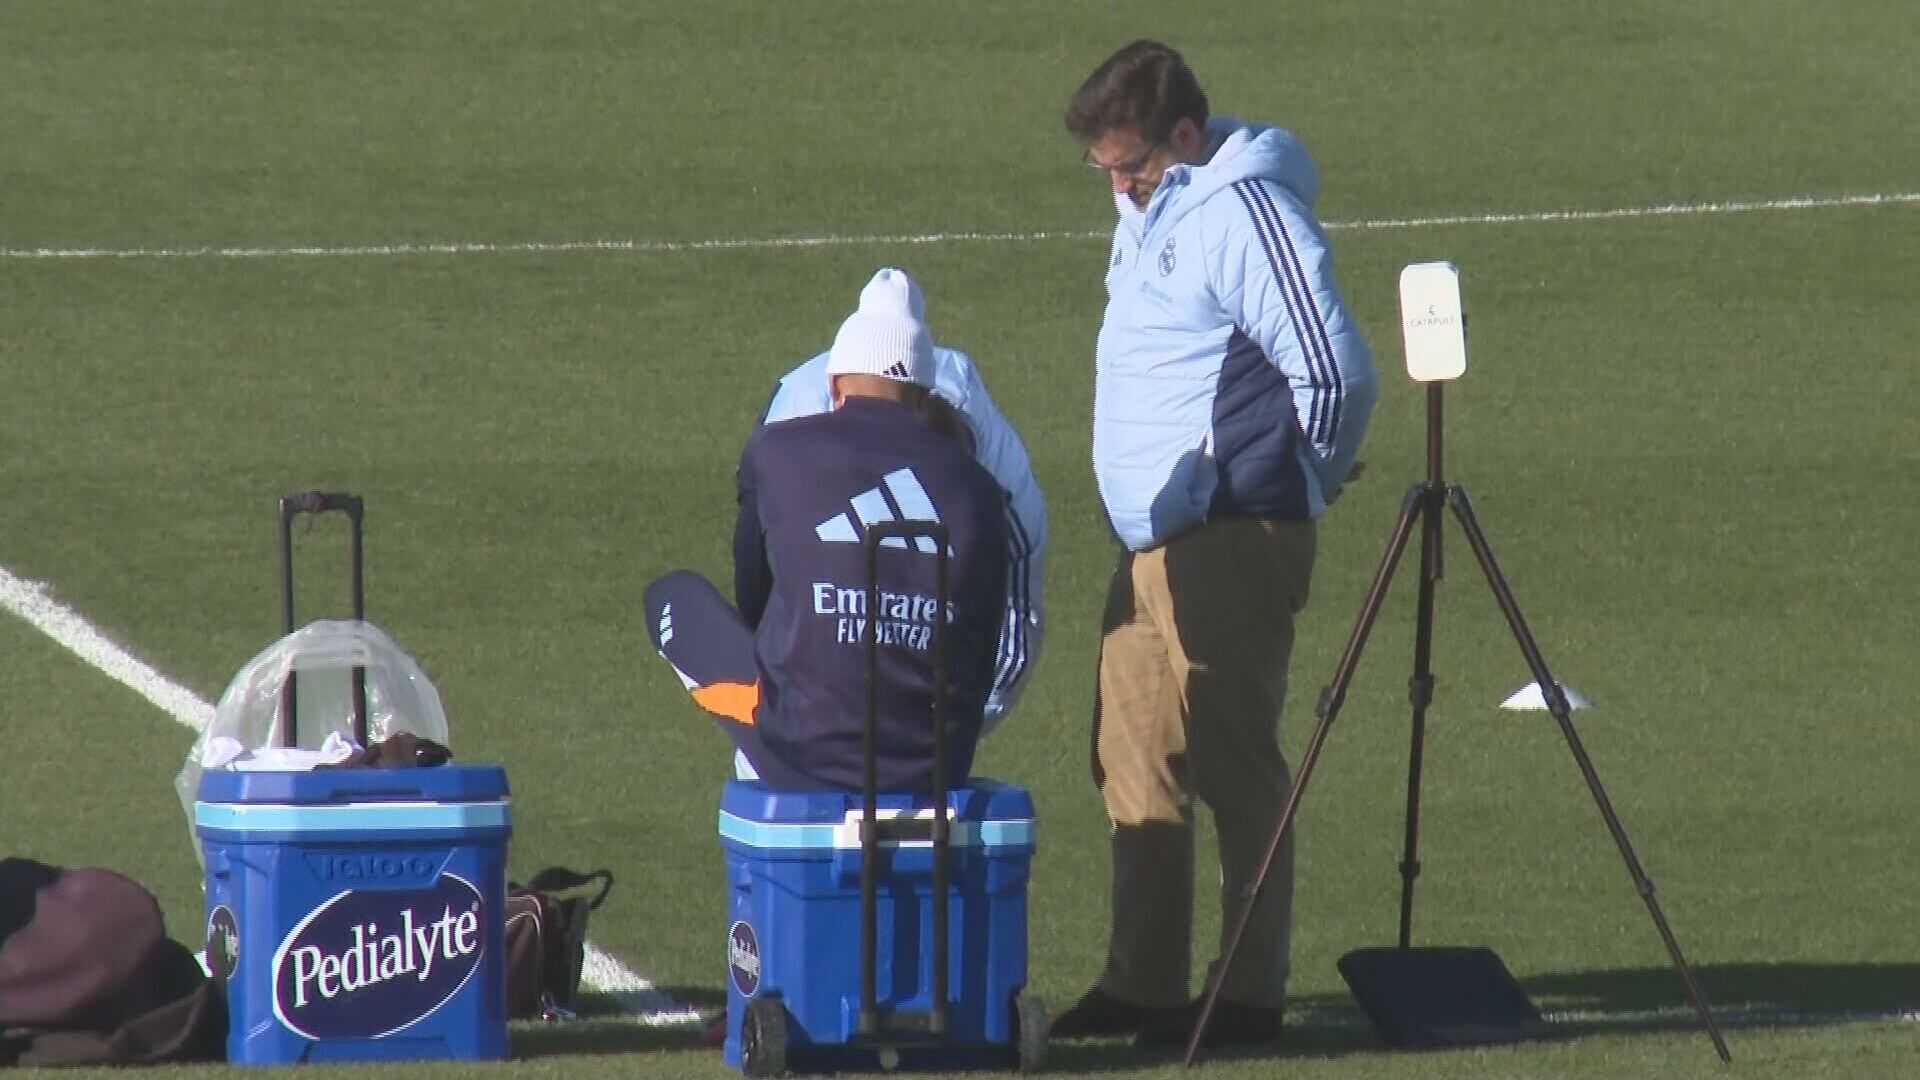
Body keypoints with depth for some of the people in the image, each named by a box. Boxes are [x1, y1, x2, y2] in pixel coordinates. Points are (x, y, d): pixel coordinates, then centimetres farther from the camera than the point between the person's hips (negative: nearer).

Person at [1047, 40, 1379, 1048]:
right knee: (1133, 763, 11)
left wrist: (1287, 490, -7)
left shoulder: (1246, 213, -15)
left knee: (1235, 767, -6)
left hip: (1229, 538, -10)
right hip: (1148, 538, 10)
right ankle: (1142, 985, 18)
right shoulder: (1152, 212, 15)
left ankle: (1252, 994, -2)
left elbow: (1336, 375, -20)